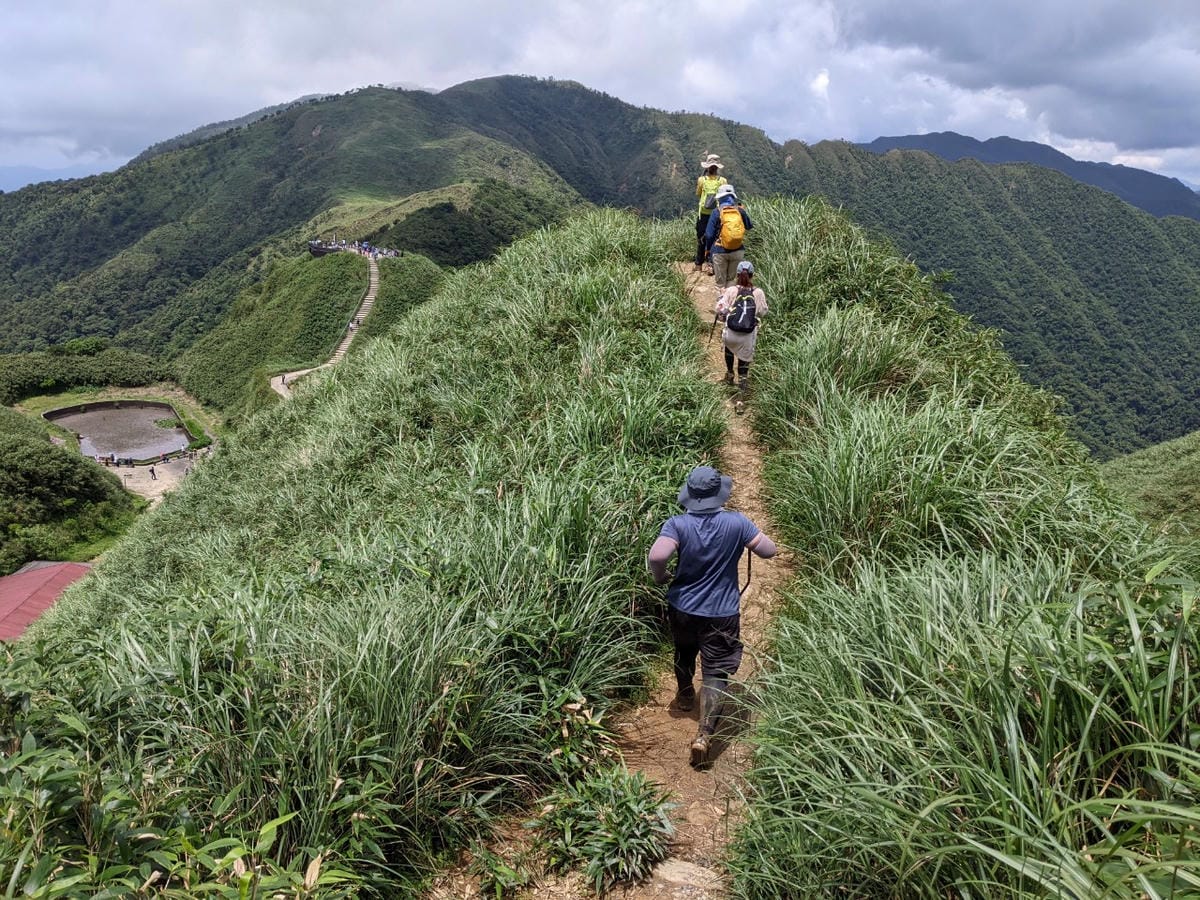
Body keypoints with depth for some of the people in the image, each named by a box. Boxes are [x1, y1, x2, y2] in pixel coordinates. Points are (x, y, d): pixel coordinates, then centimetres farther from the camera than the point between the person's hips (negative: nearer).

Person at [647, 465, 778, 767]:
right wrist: (748, 536, 10)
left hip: (682, 609, 2)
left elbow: (656, 556, -29)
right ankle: (704, 734, -10)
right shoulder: (736, 523, -15)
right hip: (722, 614, -2)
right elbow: (769, 550, -8)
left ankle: (685, 696, 53)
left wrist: (660, 578, -8)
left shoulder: (677, 525, -16)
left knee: (684, 653, 30)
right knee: (716, 673, 3)